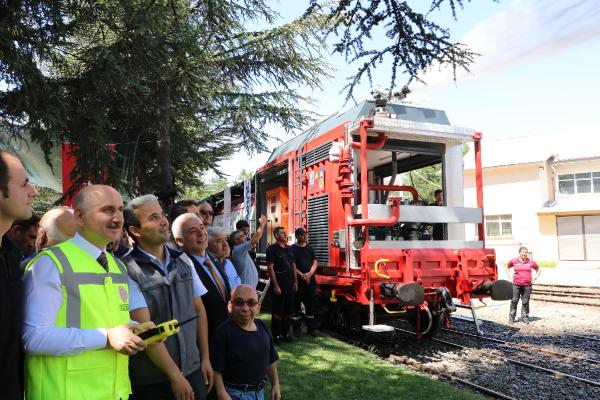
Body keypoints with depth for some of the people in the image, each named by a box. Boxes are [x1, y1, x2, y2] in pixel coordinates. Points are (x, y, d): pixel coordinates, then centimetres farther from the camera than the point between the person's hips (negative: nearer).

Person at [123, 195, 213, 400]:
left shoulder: (183, 260, 3)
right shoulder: (128, 271, -15)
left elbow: (198, 309, 7)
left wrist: (205, 358, 5)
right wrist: (175, 376, -13)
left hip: (193, 370, 5)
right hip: (153, 380, -4)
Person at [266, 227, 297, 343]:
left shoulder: (288, 249, 13)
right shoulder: (272, 249, -9)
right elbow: (270, 267, -15)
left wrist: (295, 281, 12)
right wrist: (275, 285, -18)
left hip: (290, 284, 7)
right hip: (279, 285, -7)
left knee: (288, 310, 12)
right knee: (277, 311, -1)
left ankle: (285, 333, 22)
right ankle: (276, 335, 9)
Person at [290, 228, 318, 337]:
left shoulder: (309, 248, 11)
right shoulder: (292, 249, -3)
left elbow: (314, 262, 8)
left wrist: (310, 273, -9)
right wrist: (302, 275, -16)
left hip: (310, 280, 5)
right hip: (297, 281, -5)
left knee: (311, 304, 9)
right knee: (296, 304, 0)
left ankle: (310, 328, 19)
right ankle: (296, 328, 9)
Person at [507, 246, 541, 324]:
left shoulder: (531, 262, 4)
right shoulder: (514, 261, 2)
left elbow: (538, 270, 20)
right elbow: (508, 267, 19)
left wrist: (535, 278, 9)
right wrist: (510, 277, 11)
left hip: (527, 285, 1)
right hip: (516, 284, -1)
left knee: (525, 302, 4)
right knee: (514, 300, -1)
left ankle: (525, 317, 15)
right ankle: (511, 317, 8)